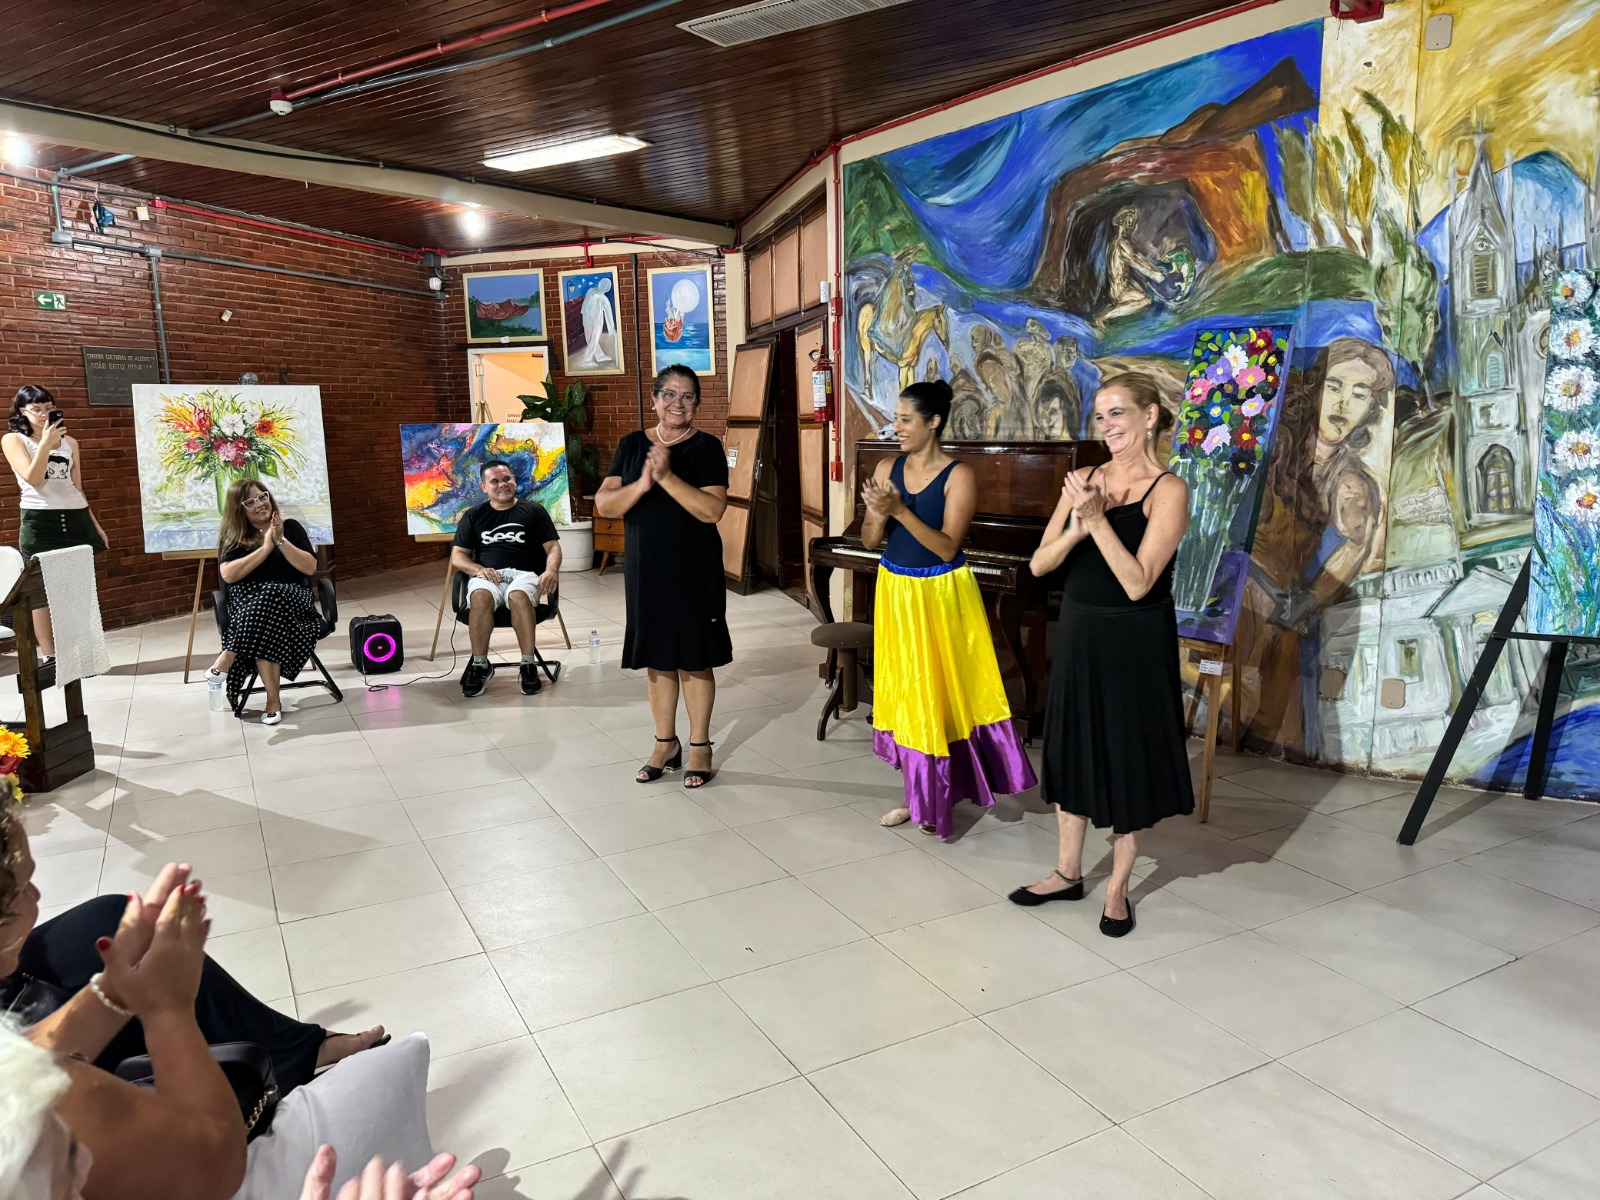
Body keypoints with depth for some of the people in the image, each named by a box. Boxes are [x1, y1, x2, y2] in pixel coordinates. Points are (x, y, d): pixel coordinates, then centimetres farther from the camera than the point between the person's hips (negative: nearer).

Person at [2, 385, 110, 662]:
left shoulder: (69, 442, 15)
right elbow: (33, 479, -11)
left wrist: (95, 524, 16)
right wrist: (45, 443, -14)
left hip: (76, 518, 4)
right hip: (39, 521, -4)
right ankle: (50, 657, 2)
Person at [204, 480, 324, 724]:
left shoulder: (290, 527, 9)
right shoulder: (231, 536, 9)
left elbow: (310, 568, -2)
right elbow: (229, 575, -9)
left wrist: (280, 541, -12)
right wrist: (266, 547, -11)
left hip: (292, 601, 0)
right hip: (247, 605, 0)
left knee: (270, 594, -38)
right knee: (266, 626, -38)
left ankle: (229, 655, -37)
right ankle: (273, 699, -40)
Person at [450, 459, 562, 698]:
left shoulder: (534, 511, 15)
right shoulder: (474, 516, 19)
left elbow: (553, 547, 9)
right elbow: (457, 556, 15)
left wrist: (551, 570, -14)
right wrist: (478, 569, -8)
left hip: (524, 573, -1)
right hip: (487, 575, 1)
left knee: (518, 595, -39)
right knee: (480, 596, -36)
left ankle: (529, 664, -30)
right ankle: (480, 665, -24)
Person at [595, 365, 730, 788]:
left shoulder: (707, 447, -5)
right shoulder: (632, 444, 5)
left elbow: (712, 510, -17)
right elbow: (604, 504, -3)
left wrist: (667, 476, -24)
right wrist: (642, 484, -20)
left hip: (693, 571, -3)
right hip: (645, 569, 3)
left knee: (694, 659, 5)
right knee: (657, 659, 12)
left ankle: (699, 746, 19)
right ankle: (666, 745, 26)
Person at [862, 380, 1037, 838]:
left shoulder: (958, 475, -12)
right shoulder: (887, 469, 3)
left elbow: (947, 547, -20)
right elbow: (870, 540, 3)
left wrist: (900, 510, -28)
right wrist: (879, 514, -18)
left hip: (941, 595, -5)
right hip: (896, 593, 5)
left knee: (943, 690, 3)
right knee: (905, 693, 11)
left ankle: (939, 796, 19)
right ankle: (917, 795, 24)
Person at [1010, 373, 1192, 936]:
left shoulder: (1167, 490, -12)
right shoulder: (1086, 479, 4)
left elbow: (1137, 583, -21)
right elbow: (1039, 564, -2)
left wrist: (1097, 519, -23)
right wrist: (1074, 529, -20)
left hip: (1134, 642, -5)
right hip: (1078, 633, 6)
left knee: (1128, 761, 7)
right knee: (1072, 750, 15)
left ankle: (1118, 888, 25)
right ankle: (1068, 872, 33)